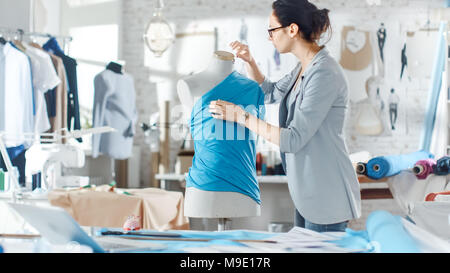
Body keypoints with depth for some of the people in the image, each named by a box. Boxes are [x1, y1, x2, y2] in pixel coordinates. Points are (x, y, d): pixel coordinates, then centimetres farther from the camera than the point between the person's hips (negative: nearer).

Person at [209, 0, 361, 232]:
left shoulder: (325, 74, -22)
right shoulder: (304, 68, 9)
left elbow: (294, 139, -25)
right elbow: (270, 94, 29)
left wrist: (241, 115, -19)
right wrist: (249, 62, 12)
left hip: (326, 196, -10)